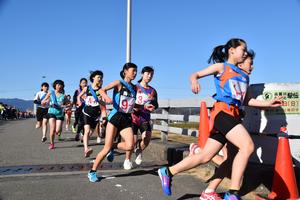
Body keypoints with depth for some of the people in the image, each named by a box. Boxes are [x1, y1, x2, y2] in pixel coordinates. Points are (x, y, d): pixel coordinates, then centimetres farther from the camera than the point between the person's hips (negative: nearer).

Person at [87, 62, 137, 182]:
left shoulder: (134, 87, 13)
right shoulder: (119, 83, -2)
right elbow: (102, 90, -12)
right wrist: (107, 97, -30)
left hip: (127, 119, 5)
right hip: (115, 117, -5)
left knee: (129, 146, -16)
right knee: (106, 148, -6)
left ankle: (112, 148, 14)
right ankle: (92, 172, 12)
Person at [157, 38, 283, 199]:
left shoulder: (244, 75, 24)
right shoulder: (221, 66, 7)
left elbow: (247, 100, 24)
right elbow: (195, 74, 2)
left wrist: (268, 103, 13)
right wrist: (194, 81, -22)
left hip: (234, 114, 7)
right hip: (222, 111, -7)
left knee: (205, 157, 6)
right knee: (247, 146, -24)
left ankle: (168, 172, 18)